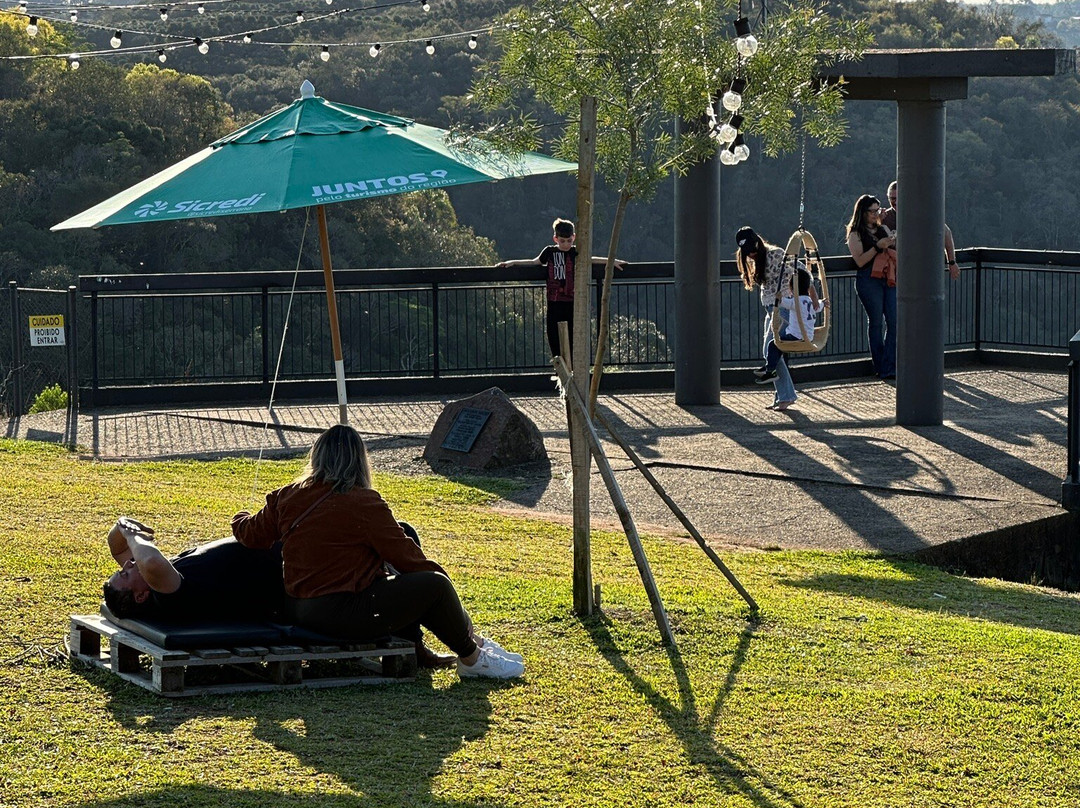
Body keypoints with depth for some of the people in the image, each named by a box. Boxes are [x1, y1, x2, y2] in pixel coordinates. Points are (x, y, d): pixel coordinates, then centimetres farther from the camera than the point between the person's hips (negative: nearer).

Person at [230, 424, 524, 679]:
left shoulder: (286, 497, 5)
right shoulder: (363, 503, -15)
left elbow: (252, 534, 17)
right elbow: (403, 553, -9)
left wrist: (241, 519, 41)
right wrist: (439, 574, 7)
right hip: (342, 613, -9)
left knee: (393, 576, 26)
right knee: (435, 585, -3)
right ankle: (472, 658, 14)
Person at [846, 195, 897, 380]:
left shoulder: (882, 229, 17)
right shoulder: (855, 234, 1)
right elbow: (860, 260, -9)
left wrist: (894, 243, 1)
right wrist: (878, 247, -18)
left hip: (888, 279, 5)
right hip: (868, 280, -5)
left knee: (894, 321, -3)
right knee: (875, 322, 0)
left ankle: (889, 368, 0)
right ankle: (881, 368, 6)